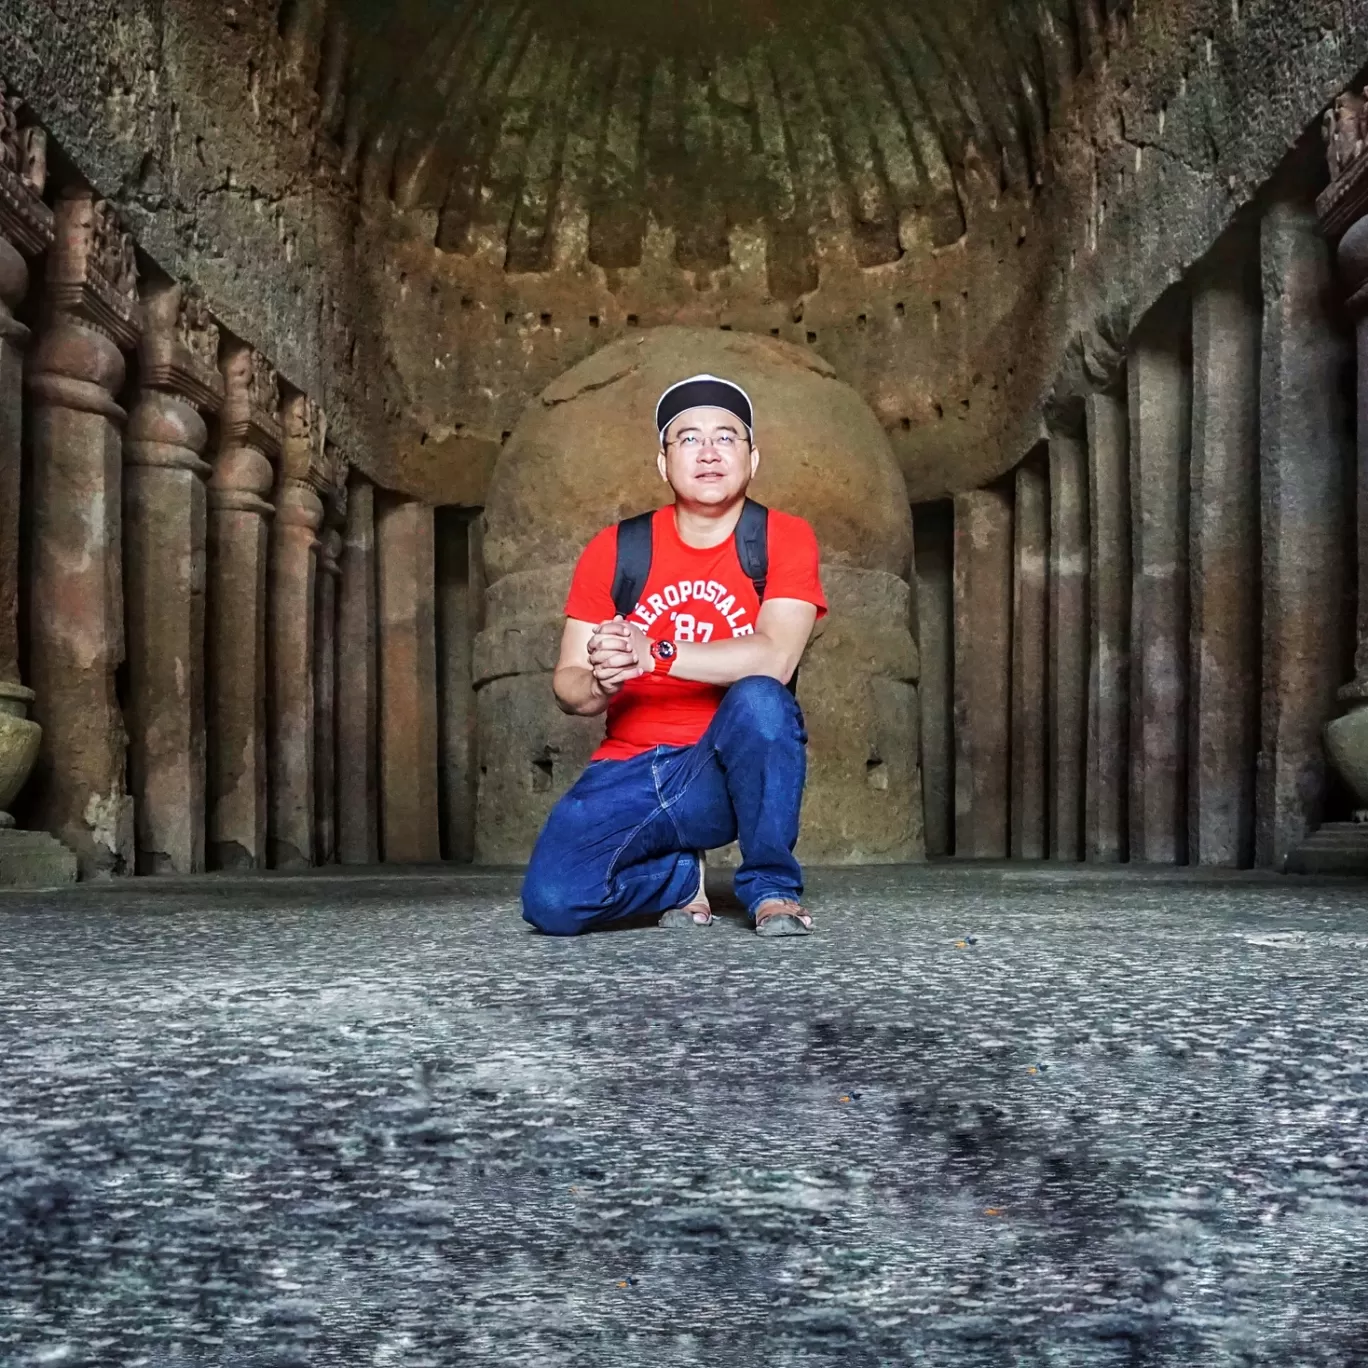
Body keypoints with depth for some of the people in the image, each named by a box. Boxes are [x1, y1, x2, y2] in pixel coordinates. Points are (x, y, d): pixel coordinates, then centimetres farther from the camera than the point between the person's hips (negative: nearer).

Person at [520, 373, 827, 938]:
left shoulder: (783, 539, -4)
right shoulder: (614, 550, 2)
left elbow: (775, 659, -20)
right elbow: (567, 681, 0)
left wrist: (653, 653, -30)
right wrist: (599, 685, -25)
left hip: (733, 765, -2)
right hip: (632, 766, 2)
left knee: (759, 699, -35)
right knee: (551, 901, -22)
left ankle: (772, 888, -14)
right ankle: (684, 876, 10)